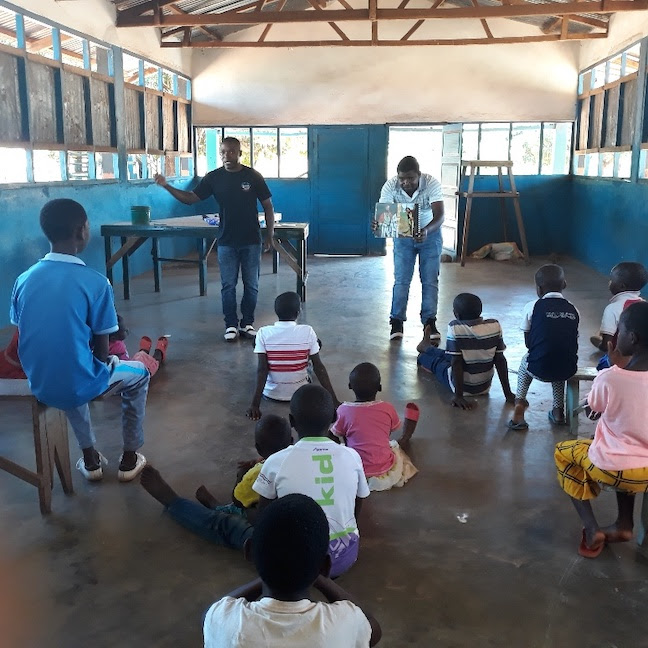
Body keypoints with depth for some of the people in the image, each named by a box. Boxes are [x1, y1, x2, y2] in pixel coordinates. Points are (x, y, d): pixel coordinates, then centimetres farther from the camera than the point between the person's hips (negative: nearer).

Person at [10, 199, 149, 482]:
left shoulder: (24, 280, -2)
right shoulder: (96, 283, -17)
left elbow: (27, 341, 7)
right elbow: (101, 352, -10)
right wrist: (110, 362, 12)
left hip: (39, 386, 5)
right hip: (79, 386, -5)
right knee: (138, 374, 25)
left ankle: (90, 460, 42)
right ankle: (129, 459, 31)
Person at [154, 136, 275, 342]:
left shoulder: (253, 176, -5)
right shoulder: (214, 177, 0)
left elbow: (268, 206, 0)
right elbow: (190, 198, 0)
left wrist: (270, 235, -2)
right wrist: (167, 186, -13)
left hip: (251, 242, -1)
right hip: (226, 242, 1)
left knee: (251, 285, 7)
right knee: (228, 286, 6)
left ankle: (247, 323, 21)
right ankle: (231, 325, 18)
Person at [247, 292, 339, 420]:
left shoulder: (263, 333, -16)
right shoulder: (307, 332, -16)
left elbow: (262, 369, -19)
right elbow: (319, 367, -15)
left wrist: (255, 404, -18)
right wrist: (334, 401, -11)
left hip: (272, 393, 0)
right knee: (317, 342, 16)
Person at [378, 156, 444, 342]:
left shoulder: (432, 184, -27)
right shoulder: (390, 187, -22)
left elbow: (439, 215, -33)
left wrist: (426, 231, -52)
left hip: (430, 234, -1)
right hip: (403, 236, 1)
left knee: (430, 280, 0)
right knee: (401, 280, -2)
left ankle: (429, 321, 8)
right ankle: (396, 322, 4)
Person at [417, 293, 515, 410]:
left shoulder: (455, 328, -24)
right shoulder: (495, 326, -13)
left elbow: (456, 362, -25)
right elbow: (500, 360, -11)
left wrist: (458, 396, -21)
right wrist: (508, 394, -6)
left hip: (463, 386, -4)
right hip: (485, 387, 4)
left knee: (436, 361, 27)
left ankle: (424, 353, 61)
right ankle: (427, 348, 59)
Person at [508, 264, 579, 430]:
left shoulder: (532, 307, -1)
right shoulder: (573, 310, 7)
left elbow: (528, 343, 4)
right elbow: (573, 342, 11)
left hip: (539, 369, -3)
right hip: (568, 370, 3)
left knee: (526, 361, 32)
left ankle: (519, 406, 18)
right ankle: (558, 410, 31)